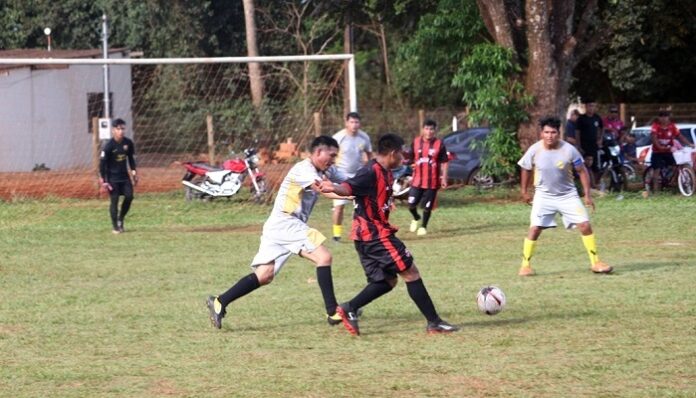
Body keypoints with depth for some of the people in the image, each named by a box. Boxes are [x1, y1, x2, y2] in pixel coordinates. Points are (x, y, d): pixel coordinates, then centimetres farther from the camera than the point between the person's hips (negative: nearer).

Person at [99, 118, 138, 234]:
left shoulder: (128, 143, -1)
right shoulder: (109, 146, -16)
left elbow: (131, 158, 13)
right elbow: (102, 163, -12)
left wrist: (133, 172, 10)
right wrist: (103, 180, -13)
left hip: (124, 175, 5)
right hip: (112, 177, -5)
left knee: (129, 196, -5)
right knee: (114, 200, -5)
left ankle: (120, 220, 16)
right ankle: (115, 226, 5)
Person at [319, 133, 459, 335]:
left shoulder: (384, 172, 11)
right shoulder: (372, 172, -18)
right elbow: (349, 187, -32)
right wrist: (334, 188, -51)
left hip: (368, 235, 10)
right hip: (375, 234, -10)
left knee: (387, 280, 11)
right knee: (410, 272, -4)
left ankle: (349, 309, 3)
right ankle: (434, 322, 0)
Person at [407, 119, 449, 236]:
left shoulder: (439, 144, -4)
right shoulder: (416, 142, 3)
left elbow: (444, 163, -3)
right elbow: (411, 158, 16)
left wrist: (444, 178, -8)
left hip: (432, 181, -2)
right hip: (417, 180, 2)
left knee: (427, 206, 3)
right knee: (411, 204, -1)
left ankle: (423, 226, 24)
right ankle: (416, 218, 31)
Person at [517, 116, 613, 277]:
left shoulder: (569, 150, -16)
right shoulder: (534, 150, -14)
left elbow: (582, 171, -4)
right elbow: (526, 169, 6)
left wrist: (587, 194, -7)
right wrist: (524, 191, 12)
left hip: (567, 195, 0)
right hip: (544, 195, 0)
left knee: (585, 225, -6)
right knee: (534, 228, -10)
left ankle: (595, 263, 4)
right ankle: (525, 265, 2)